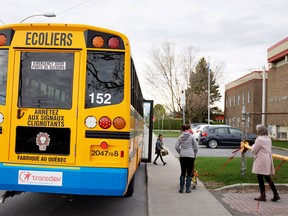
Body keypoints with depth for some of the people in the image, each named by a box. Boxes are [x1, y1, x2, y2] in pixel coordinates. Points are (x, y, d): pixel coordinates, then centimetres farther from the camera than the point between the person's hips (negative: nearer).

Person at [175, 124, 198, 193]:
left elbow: (176, 146, 2)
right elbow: (196, 147, -3)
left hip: (182, 156, 3)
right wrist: (194, 154, 11)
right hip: (190, 156, -3)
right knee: (189, 173, 4)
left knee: (183, 172, 11)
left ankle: (181, 188, 11)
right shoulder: (192, 136, -4)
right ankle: (188, 189, 5)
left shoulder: (180, 137, 7)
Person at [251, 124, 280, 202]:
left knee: (260, 178, 1)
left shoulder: (259, 139, -14)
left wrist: (253, 145, 8)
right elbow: (270, 149, 17)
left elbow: (254, 150, -10)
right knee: (268, 178, 15)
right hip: (268, 160, 9)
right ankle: (276, 194, 12)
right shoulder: (268, 139, 12)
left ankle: (262, 196, 7)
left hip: (261, 161, -9)